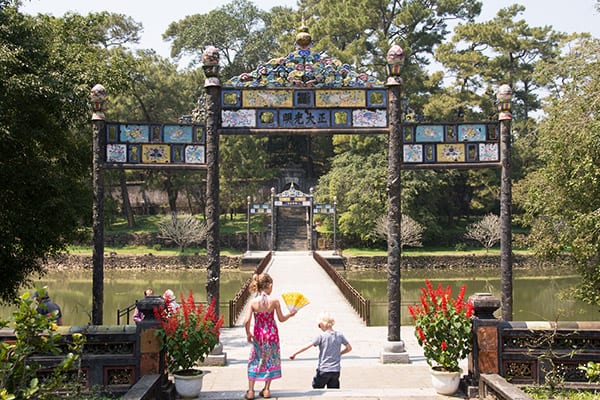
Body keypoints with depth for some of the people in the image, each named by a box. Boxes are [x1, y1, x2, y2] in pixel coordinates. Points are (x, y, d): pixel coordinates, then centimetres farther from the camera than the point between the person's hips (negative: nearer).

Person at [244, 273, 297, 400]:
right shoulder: (274, 301, -11)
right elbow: (281, 319, -2)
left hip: (258, 335, 0)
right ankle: (266, 389, 17)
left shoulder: (253, 302, -10)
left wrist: (248, 334, 2)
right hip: (272, 334, 0)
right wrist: (290, 314, 17)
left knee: (254, 361, 11)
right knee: (271, 361, 15)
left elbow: (247, 321, -14)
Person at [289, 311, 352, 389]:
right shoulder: (340, 335, 2)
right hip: (336, 370, 4)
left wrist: (295, 354, -3)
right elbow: (349, 348, 10)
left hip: (323, 369, -4)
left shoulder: (321, 336, -10)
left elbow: (307, 347, -10)